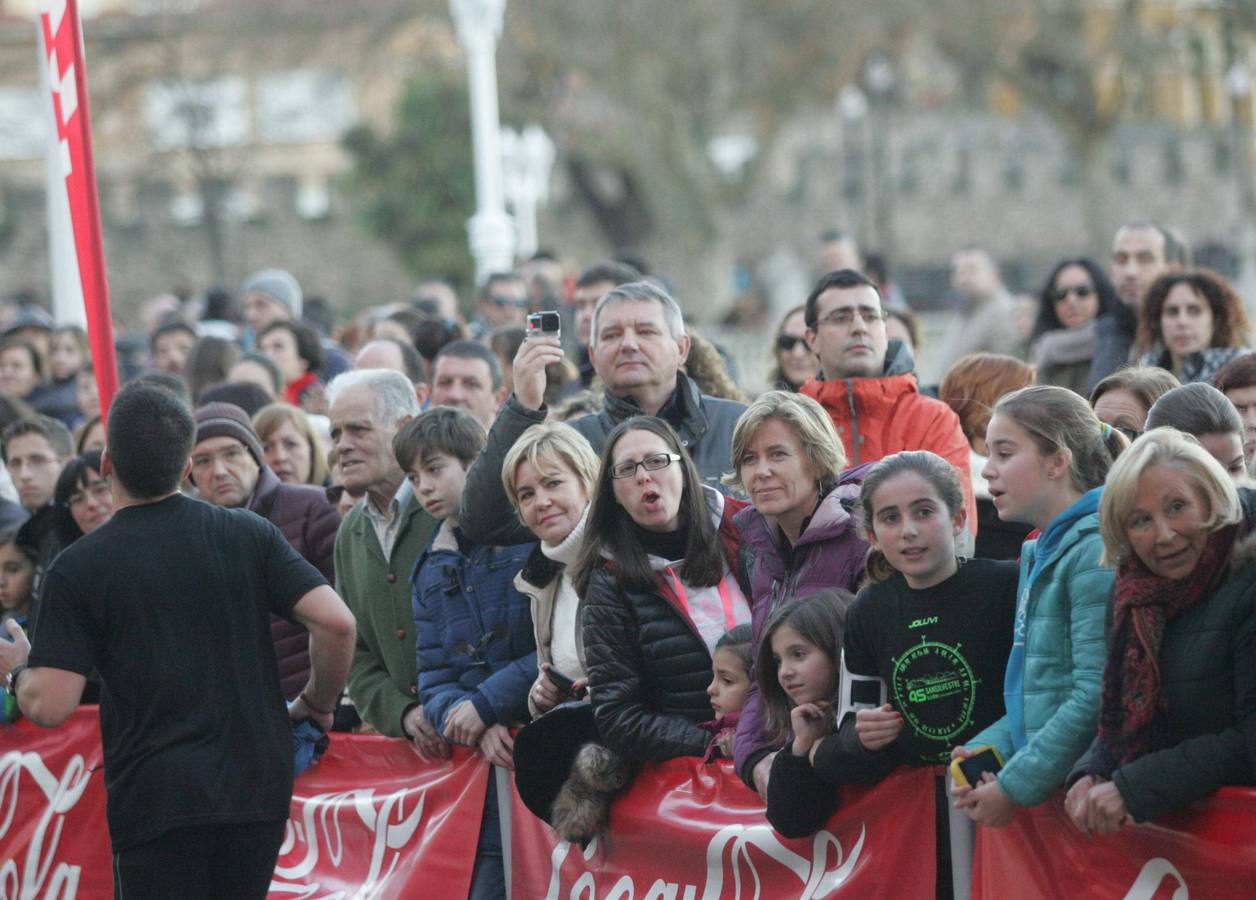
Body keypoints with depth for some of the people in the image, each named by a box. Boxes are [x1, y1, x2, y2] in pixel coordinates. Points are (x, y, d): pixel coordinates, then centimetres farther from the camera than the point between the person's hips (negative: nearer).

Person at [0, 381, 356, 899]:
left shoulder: (78, 569, -5)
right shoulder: (250, 535, 3)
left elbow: (51, 707, -10)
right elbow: (336, 623, -7)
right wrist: (319, 704, 11)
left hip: (155, 798, -3)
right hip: (258, 789, 3)